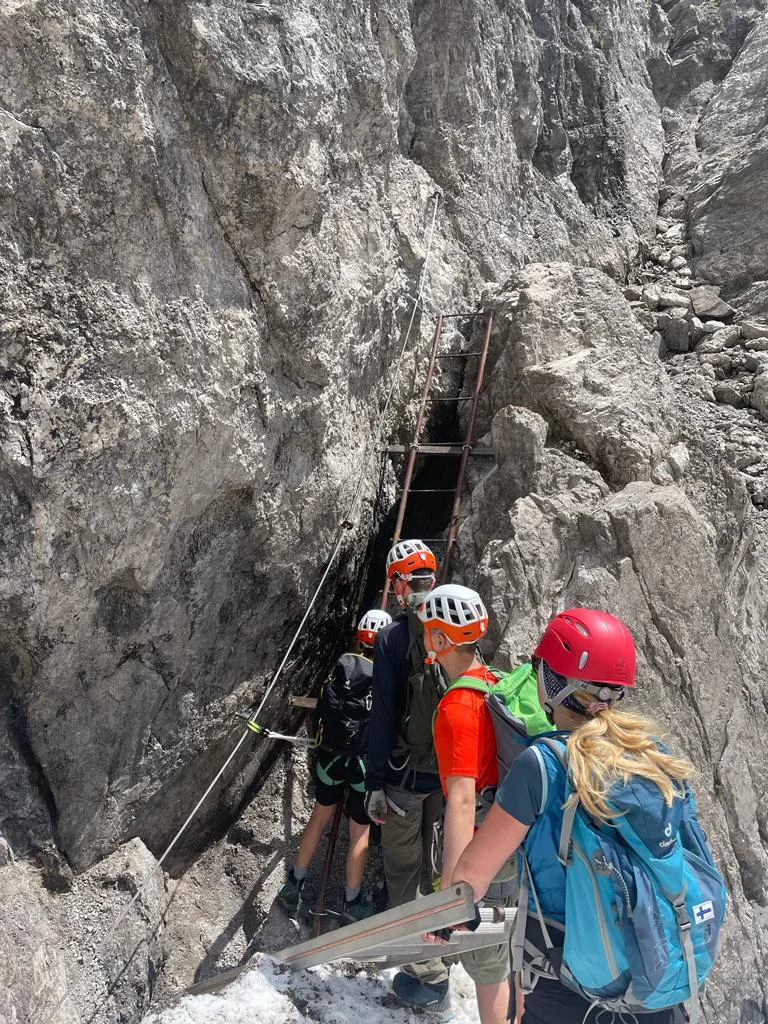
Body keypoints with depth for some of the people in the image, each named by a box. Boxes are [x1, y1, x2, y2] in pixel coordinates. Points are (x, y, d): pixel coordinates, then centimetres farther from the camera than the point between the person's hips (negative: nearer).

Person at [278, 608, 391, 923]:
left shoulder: (342, 665, -5)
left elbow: (321, 709, 2)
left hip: (330, 756, 3)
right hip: (366, 763, -3)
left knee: (319, 819, 22)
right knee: (359, 834, 12)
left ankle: (294, 884, 34)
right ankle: (351, 902, 24)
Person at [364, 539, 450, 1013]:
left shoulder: (394, 637, -16)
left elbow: (384, 714, -16)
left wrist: (375, 782, -8)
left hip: (408, 774, -5)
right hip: (454, 772, 5)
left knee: (403, 870, 9)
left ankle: (430, 977, 14)